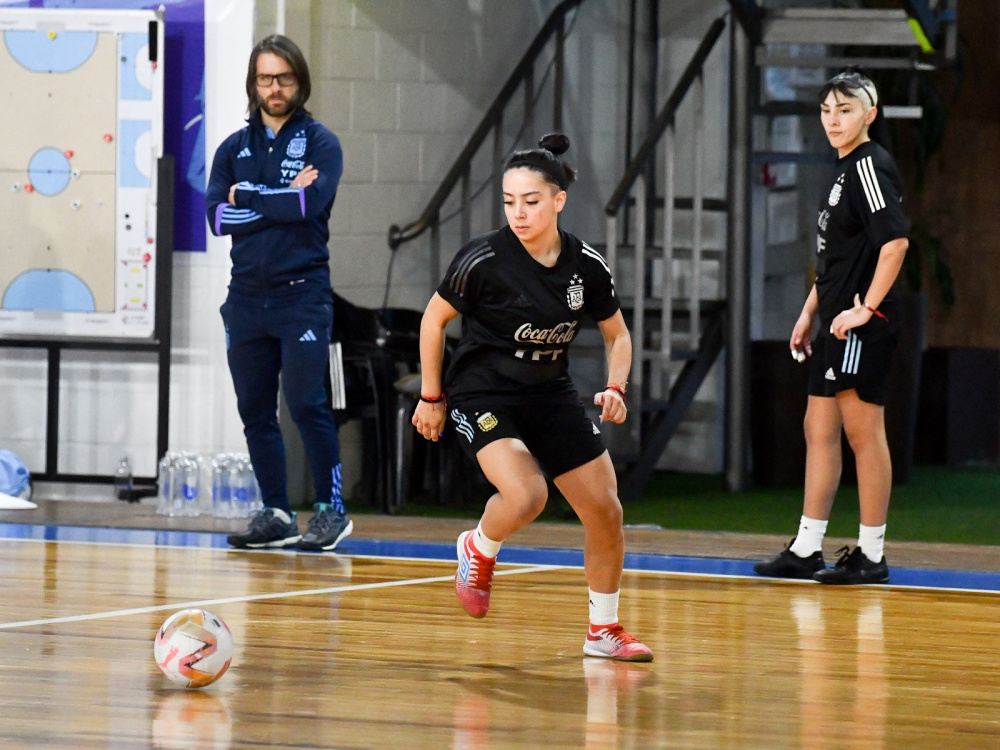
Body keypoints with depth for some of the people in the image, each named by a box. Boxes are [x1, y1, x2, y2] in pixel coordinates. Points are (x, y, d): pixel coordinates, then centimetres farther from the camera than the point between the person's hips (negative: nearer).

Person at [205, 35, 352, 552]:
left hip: (302, 295, -5)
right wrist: (281, 201, -9)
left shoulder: (319, 143, 1)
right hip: (247, 296, 5)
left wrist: (248, 197, -7)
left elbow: (312, 203, -18)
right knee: (255, 411, 6)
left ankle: (330, 509, -5)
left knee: (307, 404, -12)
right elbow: (217, 216, -2)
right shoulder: (234, 148, 12)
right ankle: (276, 516, 12)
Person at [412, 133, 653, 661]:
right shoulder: (484, 260, -18)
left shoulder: (587, 267, -7)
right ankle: (478, 549, 6)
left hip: (550, 394, 5)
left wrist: (616, 389, -9)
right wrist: (431, 397, 0)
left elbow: (616, 335, 8)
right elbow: (434, 319, -4)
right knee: (526, 496, -29)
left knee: (605, 510, 1)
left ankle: (604, 629, 21)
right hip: (482, 394, -5)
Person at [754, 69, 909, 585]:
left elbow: (895, 241, -23)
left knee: (863, 432, -4)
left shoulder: (870, 165, -13)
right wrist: (810, 312, 23)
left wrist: (866, 309, -21)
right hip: (835, 323, 10)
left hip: (863, 325, -10)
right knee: (819, 430, 12)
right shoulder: (844, 170, 17)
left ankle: (871, 555, 2)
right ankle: (806, 550, 17)